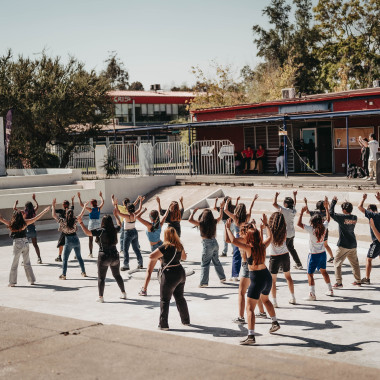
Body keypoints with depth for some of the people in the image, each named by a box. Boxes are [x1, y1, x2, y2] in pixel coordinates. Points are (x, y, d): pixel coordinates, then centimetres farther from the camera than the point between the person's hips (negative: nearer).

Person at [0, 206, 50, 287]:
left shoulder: (11, 224, -6)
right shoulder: (24, 222, -2)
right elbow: (36, 218, 5)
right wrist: (45, 211, 13)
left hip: (17, 244, -2)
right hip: (25, 243, 2)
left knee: (14, 264, 7)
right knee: (27, 263, 13)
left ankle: (12, 282, 9)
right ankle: (32, 280, 16)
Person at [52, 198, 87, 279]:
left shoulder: (63, 221, -12)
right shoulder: (75, 221, -4)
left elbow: (53, 215, -9)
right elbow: (81, 214, 10)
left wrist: (53, 206, -2)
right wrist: (85, 206, 20)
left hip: (68, 241, -4)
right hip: (76, 240, 4)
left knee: (65, 259, 4)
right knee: (79, 257, 18)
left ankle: (63, 275, 1)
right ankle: (83, 272, 25)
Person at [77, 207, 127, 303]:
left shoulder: (101, 231, -13)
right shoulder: (114, 230, 2)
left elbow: (87, 232, -21)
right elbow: (120, 225, 26)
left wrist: (81, 223, -13)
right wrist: (116, 215, 37)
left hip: (104, 257, -5)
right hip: (115, 256, 5)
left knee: (101, 278, 4)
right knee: (117, 275, 21)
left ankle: (101, 297, 1)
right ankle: (123, 293, 27)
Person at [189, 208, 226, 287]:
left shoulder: (201, 223, -15)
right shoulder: (214, 222, -2)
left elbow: (190, 220, -12)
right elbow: (220, 217, 18)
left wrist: (194, 212, 1)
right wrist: (221, 209, 32)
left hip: (207, 244, -5)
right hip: (215, 243, 5)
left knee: (205, 264, 0)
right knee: (216, 261, 22)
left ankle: (204, 282, -3)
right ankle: (222, 278, 32)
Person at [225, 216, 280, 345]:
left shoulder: (249, 248, -18)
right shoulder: (263, 246, -2)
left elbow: (233, 241, -26)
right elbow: (270, 237, 20)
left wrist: (228, 228, -13)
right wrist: (266, 225, 31)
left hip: (257, 279, -7)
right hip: (267, 276, 7)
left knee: (250, 308, -6)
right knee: (265, 299, 35)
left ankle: (251, 337, -14)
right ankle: (275, 323, 48)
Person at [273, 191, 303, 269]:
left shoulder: (285, 210, -20)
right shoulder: (294, 210, 1)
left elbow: (274, 204, -23)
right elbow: (294, 204, 25)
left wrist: (276, 196, -6)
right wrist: (294, 196, 38)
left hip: (286, 234, -8)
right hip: (292, 233, 8)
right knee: (291, 248, 22)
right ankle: (299, 264, 30)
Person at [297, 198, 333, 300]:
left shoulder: (311, 229, -21)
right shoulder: (324, 227, -5)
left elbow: (299, 224, -25)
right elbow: (328, 219, 15)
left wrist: (302, 212, -19)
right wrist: (326, 207, 20)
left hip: (314, 254, -7)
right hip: (322, 253, 7)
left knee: (310, 274, 0)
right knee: (323, 271, 23)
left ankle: (312, 294, -5)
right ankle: (330, 290, 32)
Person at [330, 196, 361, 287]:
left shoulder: (342, 217, -17)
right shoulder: (355, 218, 2)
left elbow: (331, 213, -14)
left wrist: (334, 201, -5)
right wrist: (348, 205, 14)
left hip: (343, 245, -6)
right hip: (353, 245, 6)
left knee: (337, 263, 2)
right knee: (355, 263, 18)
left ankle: (339, 282, -3)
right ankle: (358, 281, 25)